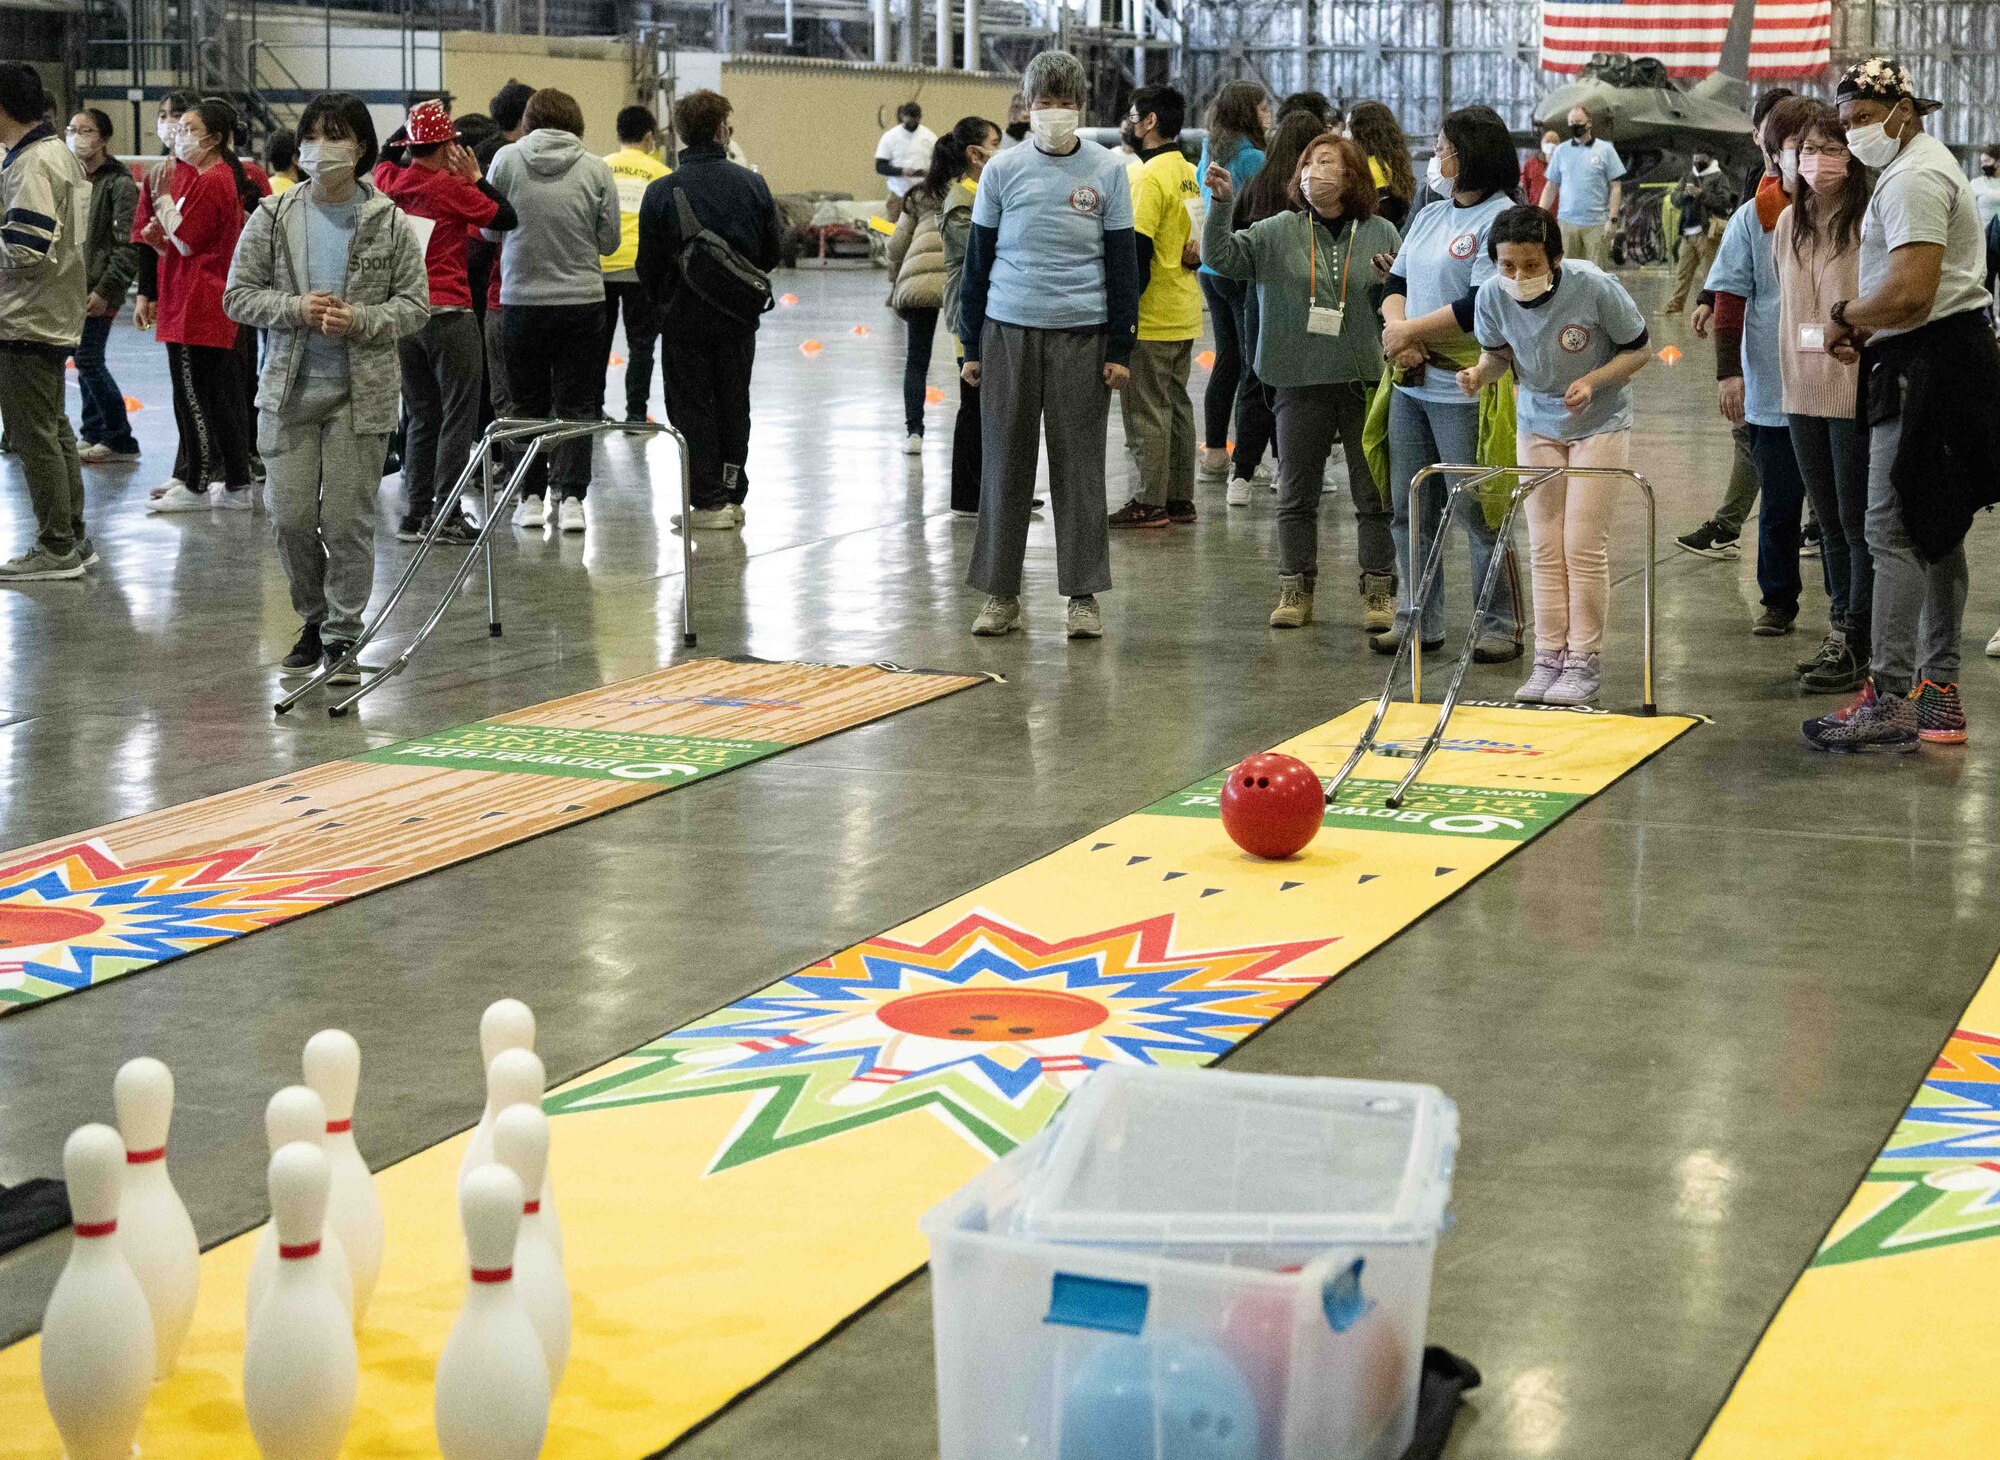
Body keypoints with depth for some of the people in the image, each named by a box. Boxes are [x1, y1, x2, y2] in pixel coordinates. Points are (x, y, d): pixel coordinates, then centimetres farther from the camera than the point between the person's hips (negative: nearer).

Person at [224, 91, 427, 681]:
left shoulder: (389, 223, 0)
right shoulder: (273, 217, 3)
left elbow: (415, 304, 1)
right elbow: (238, 295, 4)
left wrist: (360, 319, -15)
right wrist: (295, 308, -13)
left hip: (361, 393, -2)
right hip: (289, 389, 2)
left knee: (348, 520, -1)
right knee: (290, 517, 2)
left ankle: (342, 637, 10)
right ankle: (315, 619, 25)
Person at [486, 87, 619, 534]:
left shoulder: (507, 159, -6)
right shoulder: (596, 169, -5)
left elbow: (490, 228, 3)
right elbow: (609, 240, 1)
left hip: (522, 301, 0)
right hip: (583, 301, 0)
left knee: (529, 405, 12)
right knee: (576, 405, 7)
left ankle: (531, 496, 13)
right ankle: (570, 496, 1)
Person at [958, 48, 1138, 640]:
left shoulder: (1107, 170, 3)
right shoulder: (1002, 170, 4)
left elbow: (1122, 263, 4)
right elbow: (978, 260, 7)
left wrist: (1120, 348, -1)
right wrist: (971, 347, 5)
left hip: (1082, 335, -1)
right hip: (1008, 331, 1)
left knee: (1079, 467, 2)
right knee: (1006, 465, 3)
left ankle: (1083, 595, 10)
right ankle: (1001, 593, 11)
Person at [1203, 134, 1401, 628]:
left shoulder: (1381, 234, 4)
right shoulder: (1277, 233, 4)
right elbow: (1221, 256, -4)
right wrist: (1221, 204, -17)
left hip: (1366, 381, -1)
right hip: (1302, 382, 1)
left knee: (1374, 494, 4)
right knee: (1296, 494, 7)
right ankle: (1295, 591, 16)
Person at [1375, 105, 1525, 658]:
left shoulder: (1500, 220, -10)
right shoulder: (1429, 217, 17)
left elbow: (1482, 307, -19)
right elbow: (1396, 283, 13)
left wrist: (1408, 331, -12)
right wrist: (1398, 333, -8)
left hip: (1465, 389, -8)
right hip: (1410, 384, 8)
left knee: (1478, 512, -3)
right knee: (1410, 509, 11)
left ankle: (1501, 626, 6)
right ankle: (1417, 618, 21)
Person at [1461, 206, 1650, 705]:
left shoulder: (1594, 286, -25)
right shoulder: (1493, 295, -16)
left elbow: (1638, 350, -12)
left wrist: (1592, 381, -27)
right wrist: (1481, 373, -19)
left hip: (1600, 424, -3)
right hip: (1538, 424, 4)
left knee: (1584, 545, -6)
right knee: (1544, 546, 4)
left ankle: (1584, 661, 4)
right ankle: (1549, 659, 11)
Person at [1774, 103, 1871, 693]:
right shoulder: (1789, 222, 10)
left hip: (1858, 394, -7)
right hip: (1804, 392, 7)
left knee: (1859, 522, -1)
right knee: (1829, 520, 14)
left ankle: (1858, 646, 4)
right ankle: (1839, 634, 22)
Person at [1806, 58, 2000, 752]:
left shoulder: (1913, 179, -15)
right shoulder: (1919, 166, 20)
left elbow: (1909, 292, -25)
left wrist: (1845, 316, -8)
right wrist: (1867, 330, 11)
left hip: (1928, 367, -12)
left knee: (1894, 532, -11)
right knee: (1937, 530, 15)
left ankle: (1889, 703, -11)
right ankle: (1938, 690, 22)